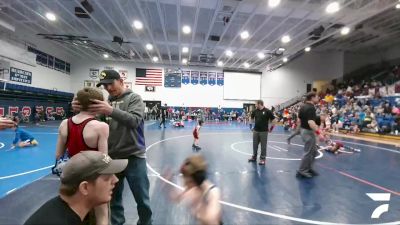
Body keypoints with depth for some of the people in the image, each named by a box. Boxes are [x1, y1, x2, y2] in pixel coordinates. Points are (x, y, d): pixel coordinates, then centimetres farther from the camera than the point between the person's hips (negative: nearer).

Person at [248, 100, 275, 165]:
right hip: (255, 131, 5)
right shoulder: (255, 111, 4)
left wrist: (271, 128, -3)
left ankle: (262, 159, 15)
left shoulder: (267, 111, -9)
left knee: (263, 145, 4)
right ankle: (254, 157, 26)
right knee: (255, 145, 12)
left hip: (264, 131, -4)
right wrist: (252, 126, 17)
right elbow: (252, 118, 20)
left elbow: (273, 119, -5)